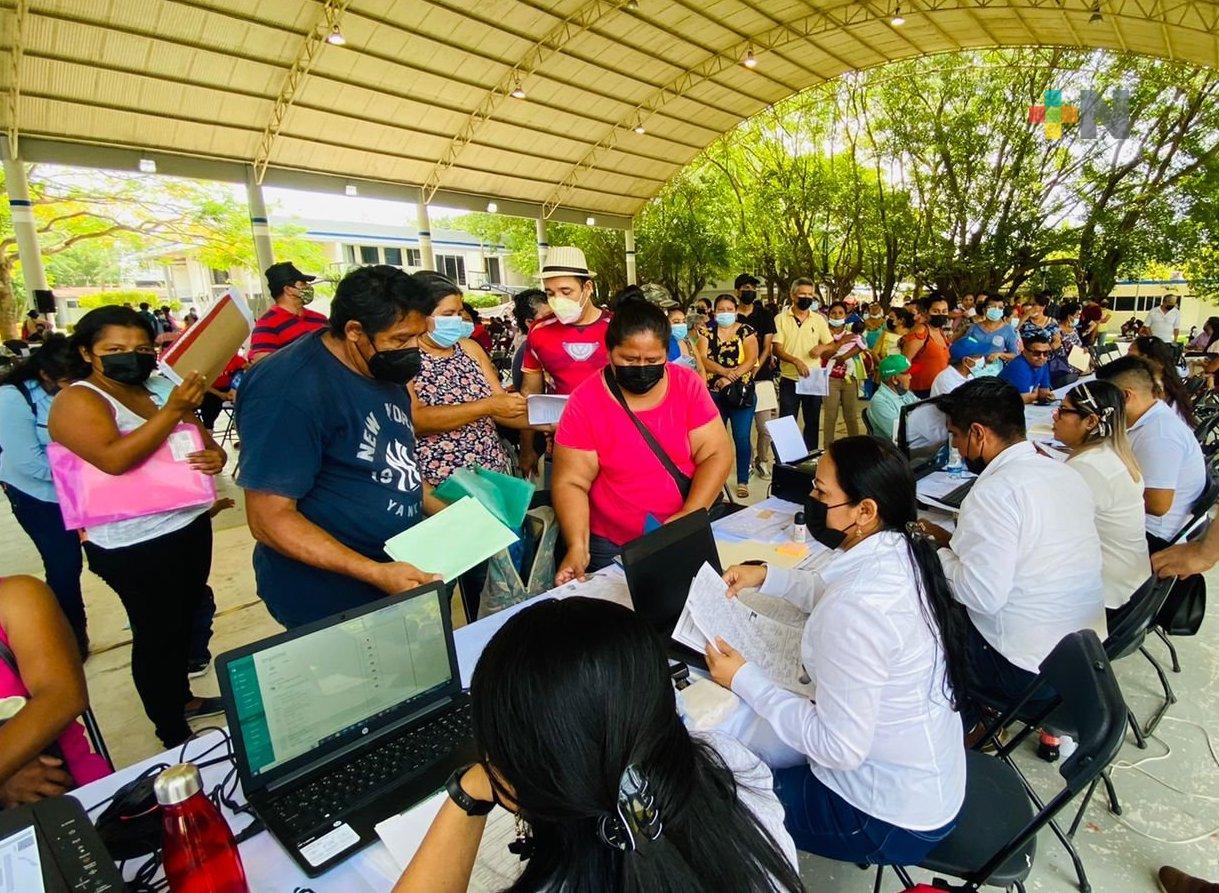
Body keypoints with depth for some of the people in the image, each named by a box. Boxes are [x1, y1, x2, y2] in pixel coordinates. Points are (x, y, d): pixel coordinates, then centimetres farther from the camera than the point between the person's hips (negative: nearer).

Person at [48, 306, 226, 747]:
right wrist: (173, 410, -32)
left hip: (191, 525, 7)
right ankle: (173, 736, 22)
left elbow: (205, 440, 14)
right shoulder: (76, 401, -12)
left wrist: (216, 455, -8)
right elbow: (114, 458, -29)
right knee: (157, 633, 5)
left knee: (188, 618, 21)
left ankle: (181, 697, 43)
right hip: (135, 546, -7)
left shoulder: (161, 388, 6)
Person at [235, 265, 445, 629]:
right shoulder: (290, 390, -23)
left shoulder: (383, 369, 3)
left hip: (402, 571, 8)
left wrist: (444, 511, 1)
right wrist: (375, 573, -29)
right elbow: (270, 519, -23)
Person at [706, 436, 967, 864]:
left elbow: (839, 748, -28)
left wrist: (743, 679, -22)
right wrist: (766, 576, 5)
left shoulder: (855, 612, -36)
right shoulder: (901, 551, -9)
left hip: (894, 816, -8)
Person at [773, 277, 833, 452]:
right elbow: (777, 349, -9)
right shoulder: (781, 319, -2)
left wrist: (823, 347, -14)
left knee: (812, 423, 12)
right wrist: (796, 361, -26)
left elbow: (833, 345, 9)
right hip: (789, 380, -3)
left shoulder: (819, 319, 6)